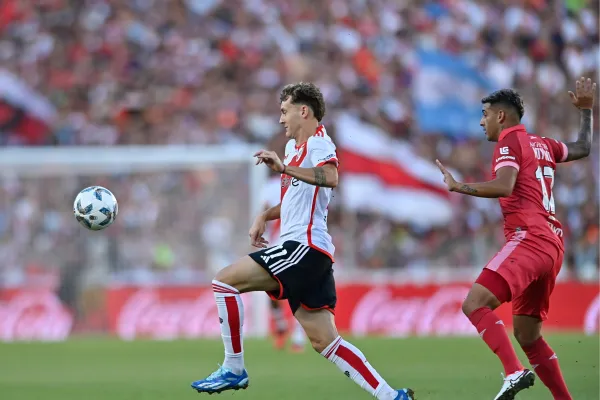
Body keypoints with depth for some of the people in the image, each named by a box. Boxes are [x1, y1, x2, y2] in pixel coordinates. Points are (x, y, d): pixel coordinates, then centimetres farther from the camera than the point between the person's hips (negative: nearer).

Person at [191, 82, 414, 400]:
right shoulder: (294, 146, 22)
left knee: (224, 281, -10)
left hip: (304, 246, -10)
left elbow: (330, 178, -30)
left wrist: (285, 168, -33)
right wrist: (265, 216, 24)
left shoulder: (318, 142, -7)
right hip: (302, 250, 10)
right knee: (324, 341, 5)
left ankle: (233, 368, -6)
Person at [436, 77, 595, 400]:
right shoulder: (543, 145, 21)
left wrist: (458, 187, -21)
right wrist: (585, 111, 49)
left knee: (475, 303, -23)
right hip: (551, 244, 9)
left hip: (528, 239, -9)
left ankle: (514, 373, -39)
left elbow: (504, 186, -20)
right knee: (526, 334, 15)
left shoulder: (510, 142, -3)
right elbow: (582, 149, 39)